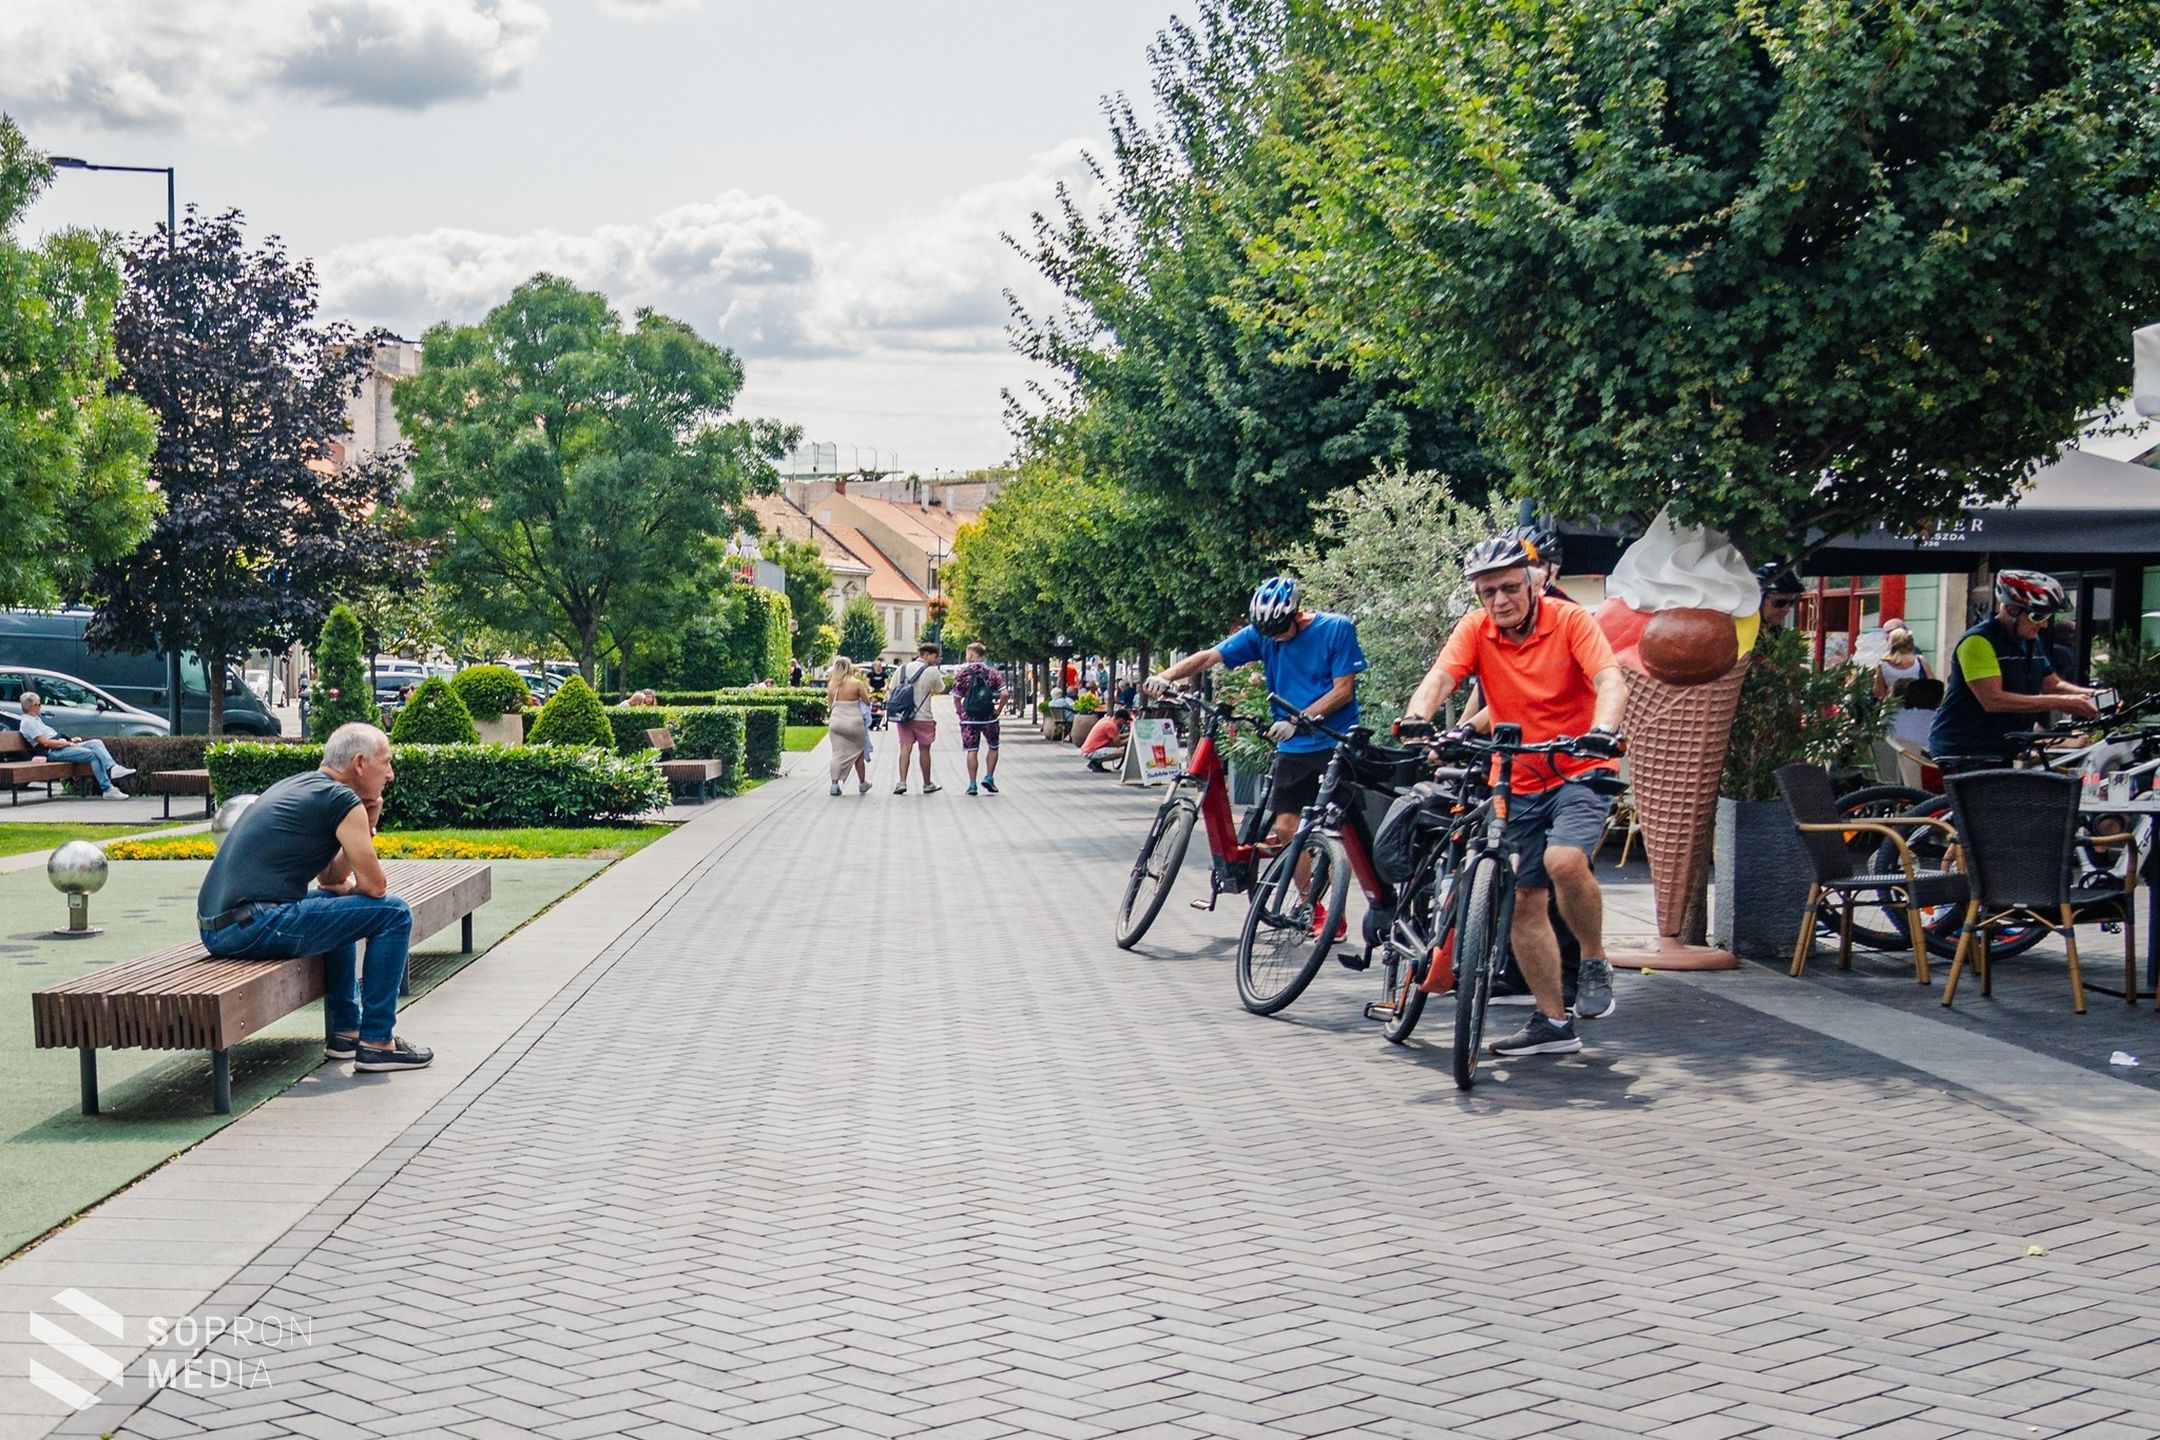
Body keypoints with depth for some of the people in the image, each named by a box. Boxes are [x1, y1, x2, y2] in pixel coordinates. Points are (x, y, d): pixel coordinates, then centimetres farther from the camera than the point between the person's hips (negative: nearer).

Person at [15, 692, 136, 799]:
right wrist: (68, 743, -13)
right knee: (92, 753, -24)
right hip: (53, 752, -10)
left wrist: (70, 741, 10)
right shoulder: (27, 722, -6)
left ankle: (112, 768, -30)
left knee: (97, 743, -7)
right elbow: (46, 742, -15)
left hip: (62, 745, 10)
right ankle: (107, 789, -28)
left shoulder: (36, 719, 25)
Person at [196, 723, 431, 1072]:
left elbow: (331, 878, 26)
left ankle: (345, 1032, 32)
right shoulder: (342, 801, -7)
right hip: (253, 927, -10)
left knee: (337, 906, 34)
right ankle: (376, 1043, 2)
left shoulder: (295, 785, 21)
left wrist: (365, 826, 14)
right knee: (393, 913, -5)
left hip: (213, 927, 10)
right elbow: (375, 886, -4)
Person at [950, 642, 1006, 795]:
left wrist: (960, 712, 10)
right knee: (993, 748, 18)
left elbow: (956, 697, -4)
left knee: (971, 751, 5)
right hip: (989, 717, 0)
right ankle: (989, 777, 7)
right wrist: (998, 710, 2)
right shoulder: (991, 671, -1)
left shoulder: (963, 672, -4)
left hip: (969, 718, 0)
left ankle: (972, 784, 2)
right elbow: (1004, 694, -10)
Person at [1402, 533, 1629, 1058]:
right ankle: (1553, 1021, 14)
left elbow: (1610, 682, -23)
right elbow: (1438, 679, -17)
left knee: (1564, 861, -29)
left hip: (1581, 772, -4)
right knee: (1523, 900, 3)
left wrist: (1603, 730, -44)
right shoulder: (1475, 631, -3)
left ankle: (1596, 964, -3)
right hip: (1520, 783, 4)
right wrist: (1416, 720, -39)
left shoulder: (1571, 621, -11)